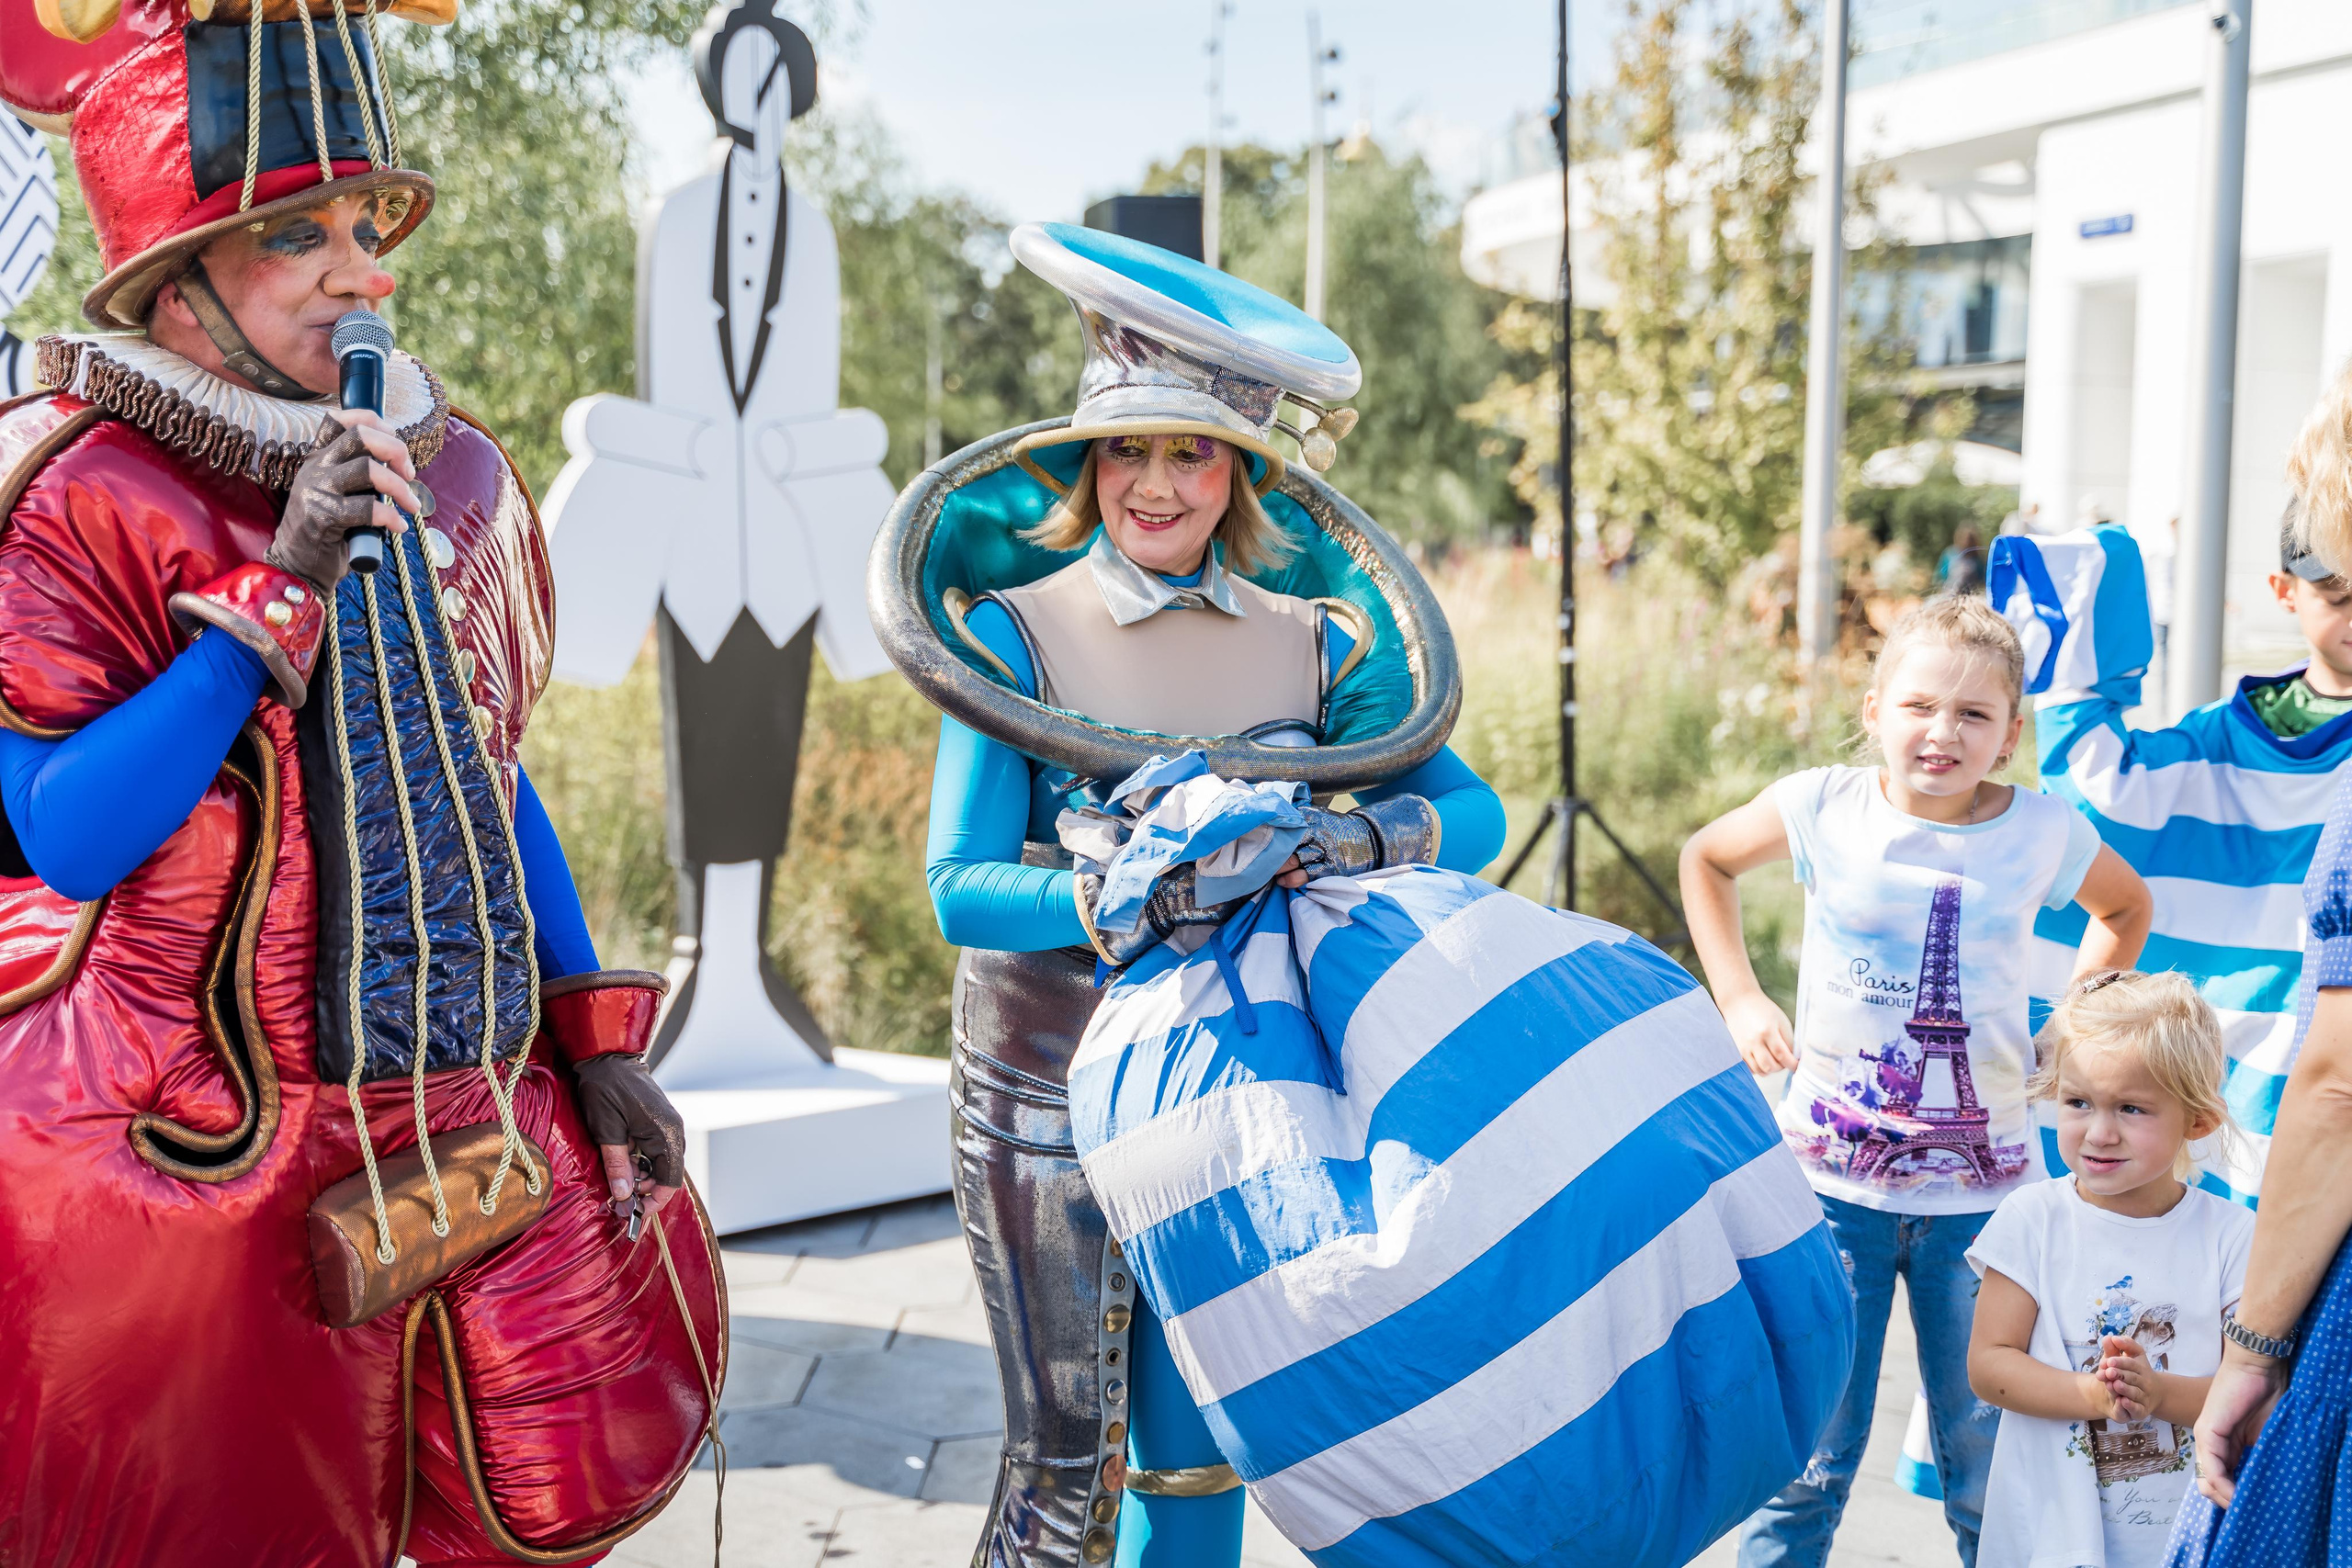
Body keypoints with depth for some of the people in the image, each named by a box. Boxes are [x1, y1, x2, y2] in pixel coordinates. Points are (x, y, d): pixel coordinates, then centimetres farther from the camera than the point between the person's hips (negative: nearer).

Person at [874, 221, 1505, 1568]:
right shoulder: (1016, 631, -7)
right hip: (1053, 1089, -3)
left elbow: (1473, 810, -6)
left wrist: (1363, 837, -27)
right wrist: (1122, 899, -33)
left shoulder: (1312, 642, 2)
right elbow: (960, 886, -16)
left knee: (1195, 1453, 13)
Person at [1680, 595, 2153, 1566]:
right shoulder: (1822, 809, -6)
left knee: (1987, 1450, 10)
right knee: (1806, 1453, 8)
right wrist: (1738, 998, 6)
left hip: (1978, 1187, 1)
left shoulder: (2042, 833, -4)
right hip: (1832, 1178, 0)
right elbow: (1706, 859, 14)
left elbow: (2126, 908, 19)